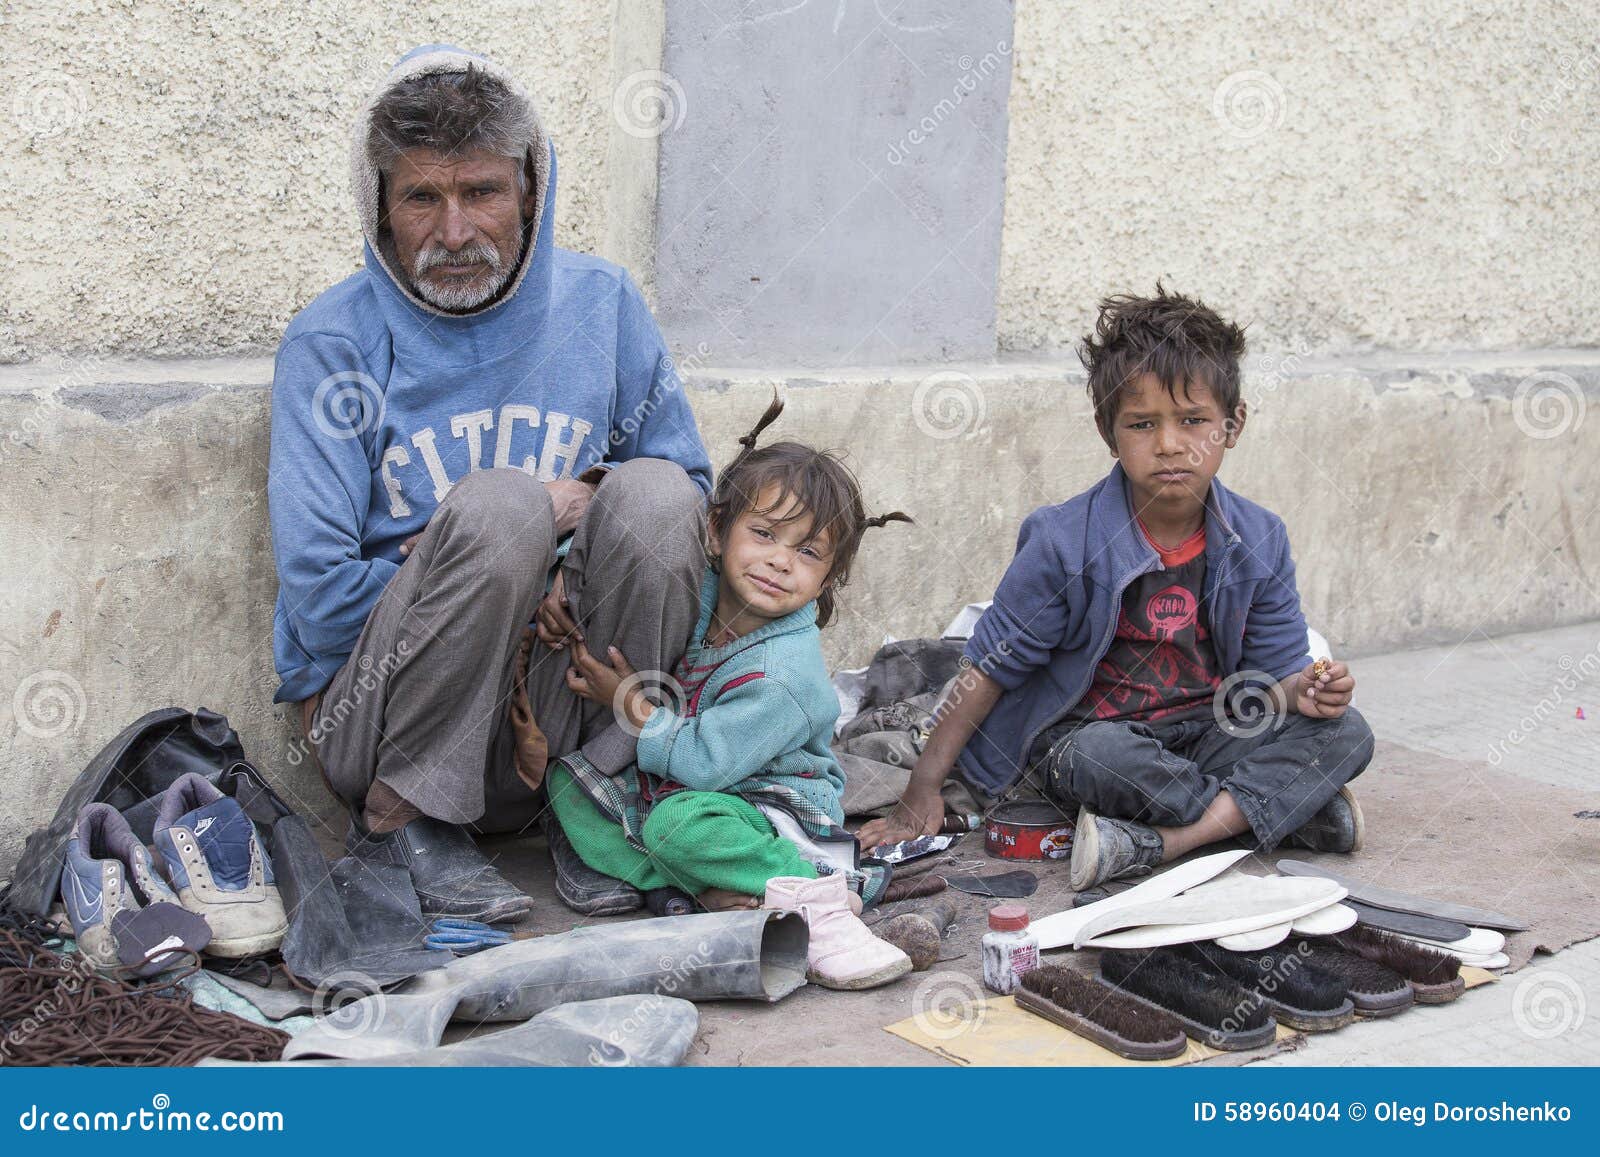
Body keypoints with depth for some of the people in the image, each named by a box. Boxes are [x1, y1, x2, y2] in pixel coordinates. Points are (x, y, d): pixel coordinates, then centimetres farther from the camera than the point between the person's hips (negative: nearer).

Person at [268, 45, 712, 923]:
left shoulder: (600, 303, 3)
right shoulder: (332, 344, -7)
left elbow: (689, 486, 8)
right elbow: (319, 596, -12)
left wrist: (583, 574, -12)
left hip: (556, 690, 3)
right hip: (377, 711, -3)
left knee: (655, 494, -21)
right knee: (500, 503, -30)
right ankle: (400, 819, -15)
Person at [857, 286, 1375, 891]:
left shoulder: (1259, 541, -5)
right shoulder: (1065, 542, -15)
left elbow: (1274, 670, 3)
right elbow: (990, 666, -9)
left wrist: (1304, 690, -23)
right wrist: (923, 790, -12)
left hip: (1204, 730, 4)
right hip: (1089, 731, -4)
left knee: (1345, 732, -17)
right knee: (1099, 759, -38)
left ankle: (1162, 840, -29)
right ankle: (1292, 808, -20)